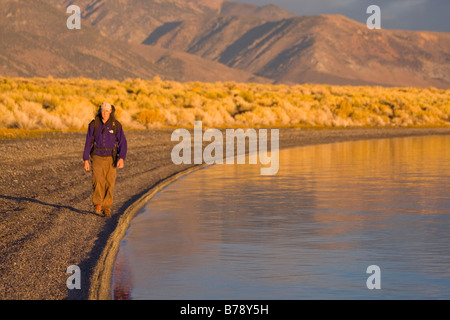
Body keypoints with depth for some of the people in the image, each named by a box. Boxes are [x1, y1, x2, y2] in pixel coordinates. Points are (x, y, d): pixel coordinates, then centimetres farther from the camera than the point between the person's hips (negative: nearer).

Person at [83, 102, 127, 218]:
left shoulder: (116, 125, -6)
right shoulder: (94, 124, -4)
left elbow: (122, 142, -8)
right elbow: (88, 142, 0)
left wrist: (122, 158, -23)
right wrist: (86, 160, -4)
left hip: (111, 159, 0)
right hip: (97, 157, 0)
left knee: (109, 184, -3)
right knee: (98, 181, -17)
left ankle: (107, 209, 11)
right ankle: (98, 205, 1)